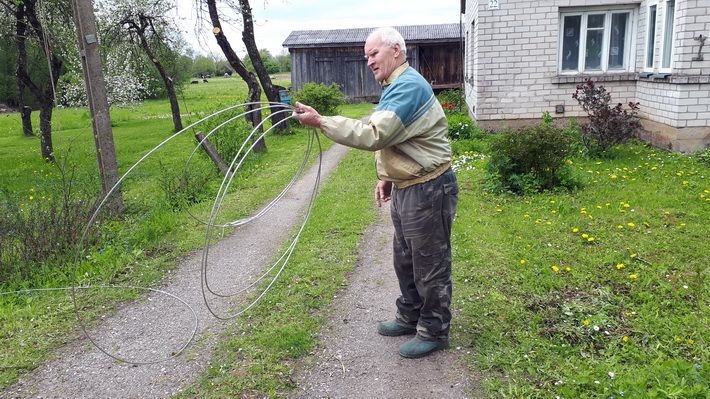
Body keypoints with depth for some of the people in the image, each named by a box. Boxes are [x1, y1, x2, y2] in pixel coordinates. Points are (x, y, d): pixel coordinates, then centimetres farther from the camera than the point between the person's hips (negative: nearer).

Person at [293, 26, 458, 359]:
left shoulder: (409, 86, -20)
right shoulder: (396, 86, 15)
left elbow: (373, 135, -29)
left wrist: (320, 122, -28)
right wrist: (386, 177, 12)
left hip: (428, 191, -11)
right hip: (405, 188, 11)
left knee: (430, 266, 3)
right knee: (405, 260, 20)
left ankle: (434, 332, 20)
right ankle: (410, 317, 37)